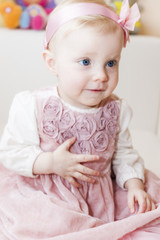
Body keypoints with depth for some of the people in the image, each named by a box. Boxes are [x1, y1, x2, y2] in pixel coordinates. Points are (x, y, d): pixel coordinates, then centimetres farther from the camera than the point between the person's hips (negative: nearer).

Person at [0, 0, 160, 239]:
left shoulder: (117, 111, -4)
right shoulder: (32, 107, -16)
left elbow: (124, 154, 8)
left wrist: (134, 184, -8)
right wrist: (51, 163, -23)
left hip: (102, 196, 3)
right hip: (45, 195, -2)